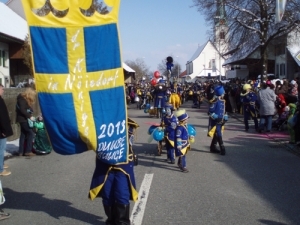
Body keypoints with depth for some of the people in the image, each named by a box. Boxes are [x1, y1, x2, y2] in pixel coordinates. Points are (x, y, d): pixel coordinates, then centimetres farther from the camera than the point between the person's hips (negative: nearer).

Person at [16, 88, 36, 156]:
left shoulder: (24, 99, 16)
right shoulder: (22, 99, -14)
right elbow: (22, 110, -22)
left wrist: (30, 116, 4)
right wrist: (30, 116, -20)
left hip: (24, 119, 10)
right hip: (23, 119, -10)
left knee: (23, 134, 11)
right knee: (30, 133, -7)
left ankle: (21, 151, 15)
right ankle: (28, 151, -4)